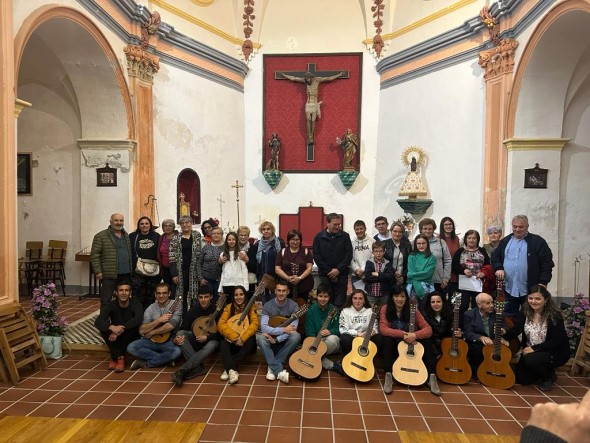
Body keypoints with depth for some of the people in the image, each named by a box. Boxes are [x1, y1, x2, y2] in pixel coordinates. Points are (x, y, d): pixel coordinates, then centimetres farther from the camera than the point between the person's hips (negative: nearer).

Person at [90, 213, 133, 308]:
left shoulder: (127, 236, 14)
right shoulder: (101, 236, -3)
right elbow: (94, 255, -6)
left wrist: (131, 270, 10)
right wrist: (98, 272, -12)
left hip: (125, 275, 5)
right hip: (109, 275, -5)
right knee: (106, 301, 3)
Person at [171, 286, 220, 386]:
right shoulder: (193, 310, -6)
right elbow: (183, 329, -4)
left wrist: (207, 337, -27)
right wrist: (176, 339, -26)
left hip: (212, 339, -3)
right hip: (196, 337, 4)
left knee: (209, 347, -39)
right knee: (180, 333, -26)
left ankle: (182, 370, -42)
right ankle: (198, 367, -36)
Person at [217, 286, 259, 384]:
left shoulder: (251, 307, -4)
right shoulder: (229, 307, -1)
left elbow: (255, 323, -17)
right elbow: (221, 324, -13)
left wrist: (242, 338, -29)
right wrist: (234, 337, -26)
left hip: (245, 339, -1)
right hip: (231, 339, 1)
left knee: (251, 341, -33)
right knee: (223, 343, -29)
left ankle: (228, 369, -32)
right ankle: (231, 370, -42)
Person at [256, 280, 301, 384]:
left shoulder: (293, 305, -12)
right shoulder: (267, 305, -10)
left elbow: (293, 329, -20)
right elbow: (264, 327, -21)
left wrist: (276, 339, -29)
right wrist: (283, 330, -28)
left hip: (285, 340, 0)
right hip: (271, 338, 0)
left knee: (296, 336, -32)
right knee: (259, 337, -31)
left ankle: (272, 367, -24)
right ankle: (279, 371, -34)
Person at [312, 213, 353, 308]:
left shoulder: (345, 236, 4)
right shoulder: (318, 237, 2)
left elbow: (349, 254, 0)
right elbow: (316, 256, -2)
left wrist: (338, 269, -9)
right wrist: (329, 271, -7)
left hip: (341, 274, 0)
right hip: (325, 275, 0)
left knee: (340, 303, 0)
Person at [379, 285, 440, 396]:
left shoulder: (412, 310, -10)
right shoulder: (385, 309, -11)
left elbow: (428, 329, -15)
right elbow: (383, 329, -21)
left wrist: (415, 335, -35)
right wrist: (402, 334, -33)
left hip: (411, 345, 1)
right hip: (393, 345, -1)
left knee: (426, 340, -24)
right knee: (386, 338, -32)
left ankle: (431, 376, -19)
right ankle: (388, 376, -28)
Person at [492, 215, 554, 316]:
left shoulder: (538, 241, 0)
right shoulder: (505, 241, 11)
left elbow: (547, 262, -4)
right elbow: (495, 256, 14)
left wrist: (543, 282, -11)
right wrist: (498, 268, -6)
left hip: (530, 290, -3)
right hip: (508, 289, 3)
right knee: (508, 317, 10)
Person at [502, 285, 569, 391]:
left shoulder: (554, 315, -18)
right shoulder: (525, 311, -6)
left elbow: (557, 341, -20)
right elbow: (516, 329, -16)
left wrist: (534, 348, -25)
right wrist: (505, 334, -38)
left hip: (556, 352, -5)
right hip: (530, 351, 5)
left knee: (530, 360, -31)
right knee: (522, 379, 0)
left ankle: (549, 376, 0)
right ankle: (542, 371, 28)